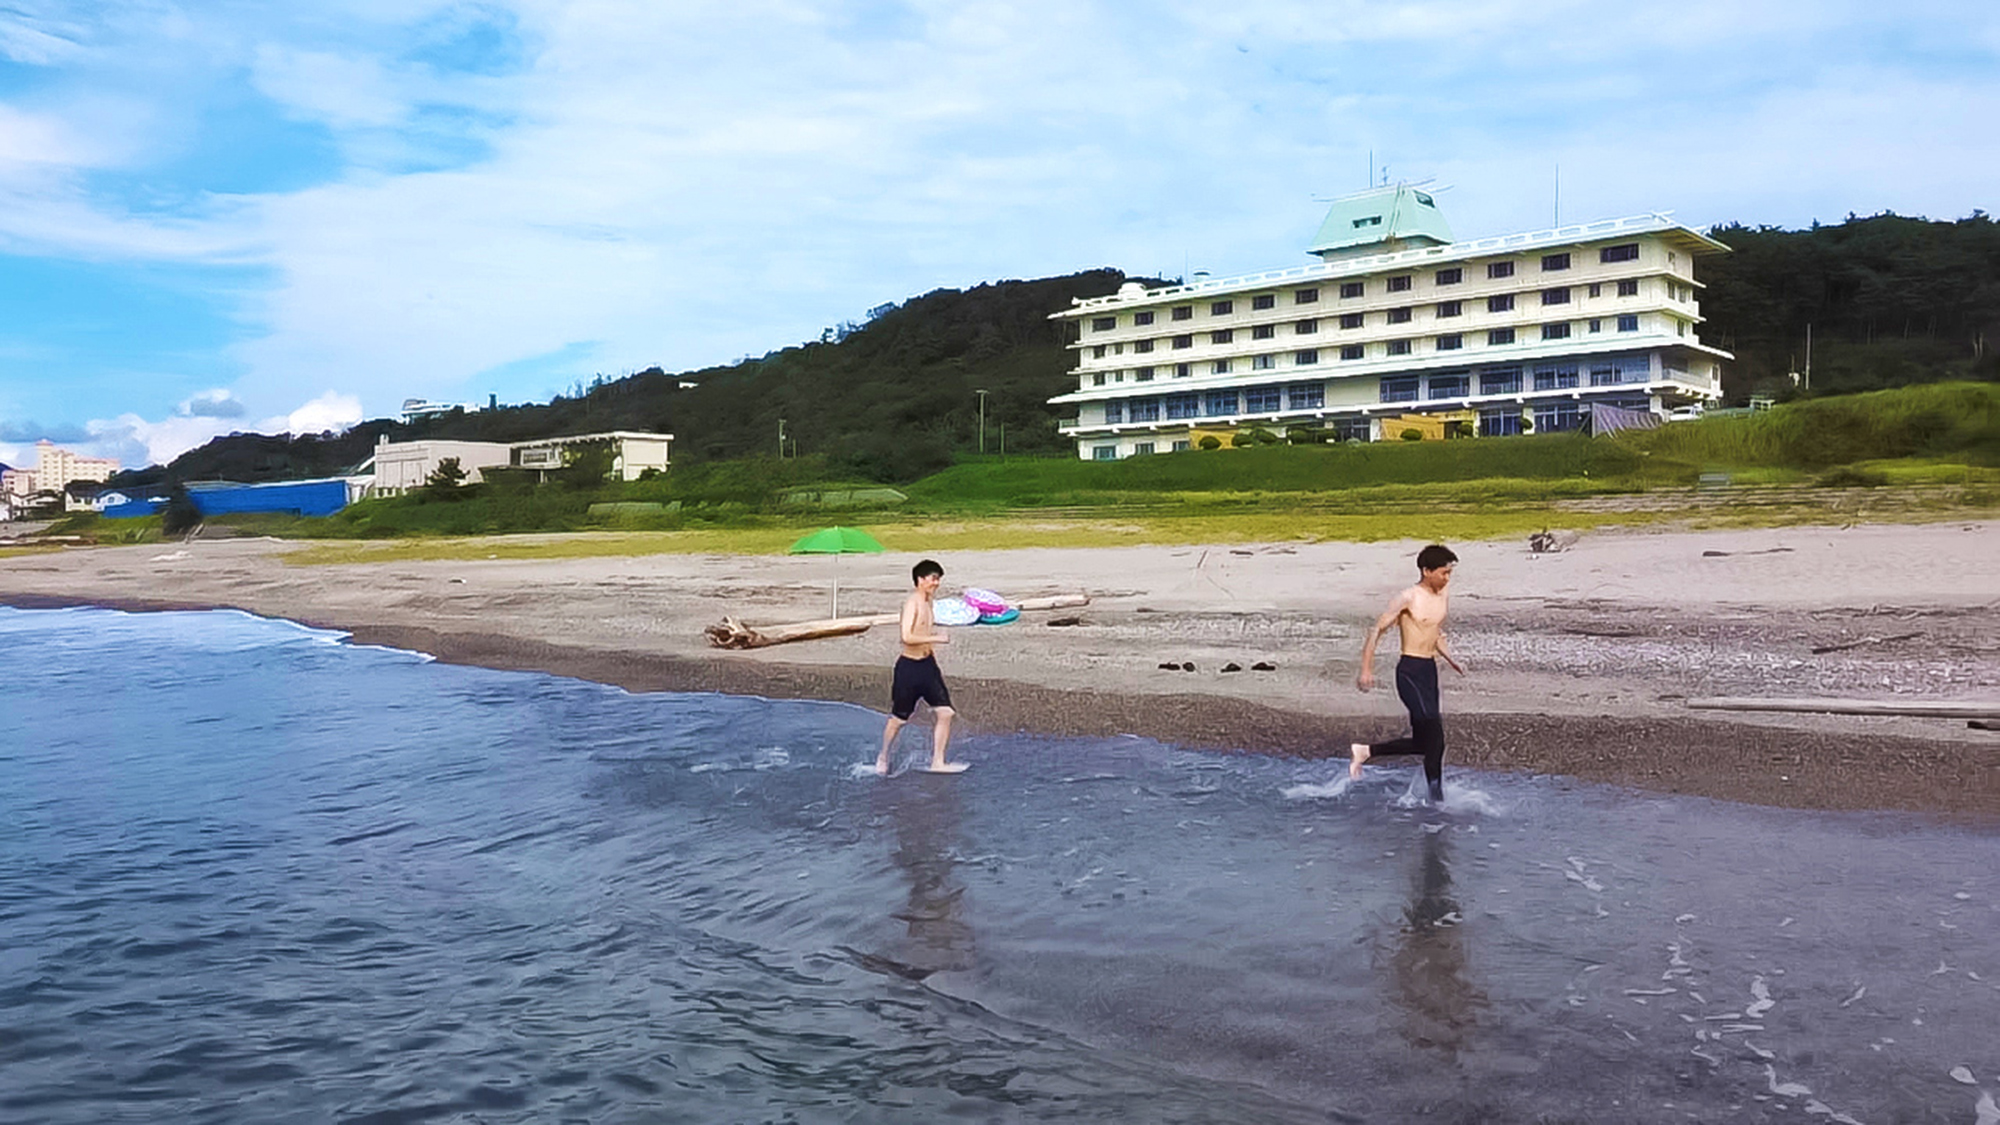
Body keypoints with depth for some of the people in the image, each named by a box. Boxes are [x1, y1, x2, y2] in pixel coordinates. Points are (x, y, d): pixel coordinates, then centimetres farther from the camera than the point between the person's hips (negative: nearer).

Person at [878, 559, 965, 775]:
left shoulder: (927, 603, 10)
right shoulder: (912, 603, -17)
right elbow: (907, 637, -28)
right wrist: (936, 638, -23)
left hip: (927, 664, 8)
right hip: (909, 666, -8)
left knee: (945, 712, 0)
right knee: (898, 719, 6)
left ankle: (937, 761, 8)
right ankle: (883, 757, 27)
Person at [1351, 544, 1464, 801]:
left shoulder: (1443, 598, 11)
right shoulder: (1408, 599, -12)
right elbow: (1376, 630, -10)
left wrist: (1452, 661, 10)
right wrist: (1366, 670, -15)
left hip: (1430, 669, 8)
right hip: (1410, 670, -8)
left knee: (1421, 742, 11)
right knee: (1435, 735, -12)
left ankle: (1364, 751, 26)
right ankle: (1437, 796, -2)